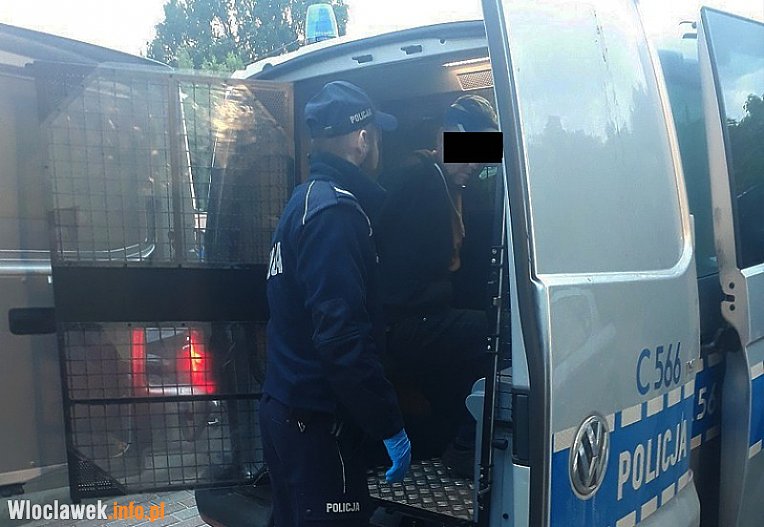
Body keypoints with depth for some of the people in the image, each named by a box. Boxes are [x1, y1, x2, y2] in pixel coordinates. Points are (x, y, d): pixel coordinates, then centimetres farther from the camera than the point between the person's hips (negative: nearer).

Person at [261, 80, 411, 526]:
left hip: (287, 408, 10)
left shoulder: (307, 199, 12)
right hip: (318, 422, -10)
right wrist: (390, 426, -20)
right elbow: (342, 335, -25)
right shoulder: (335, 210, -19)